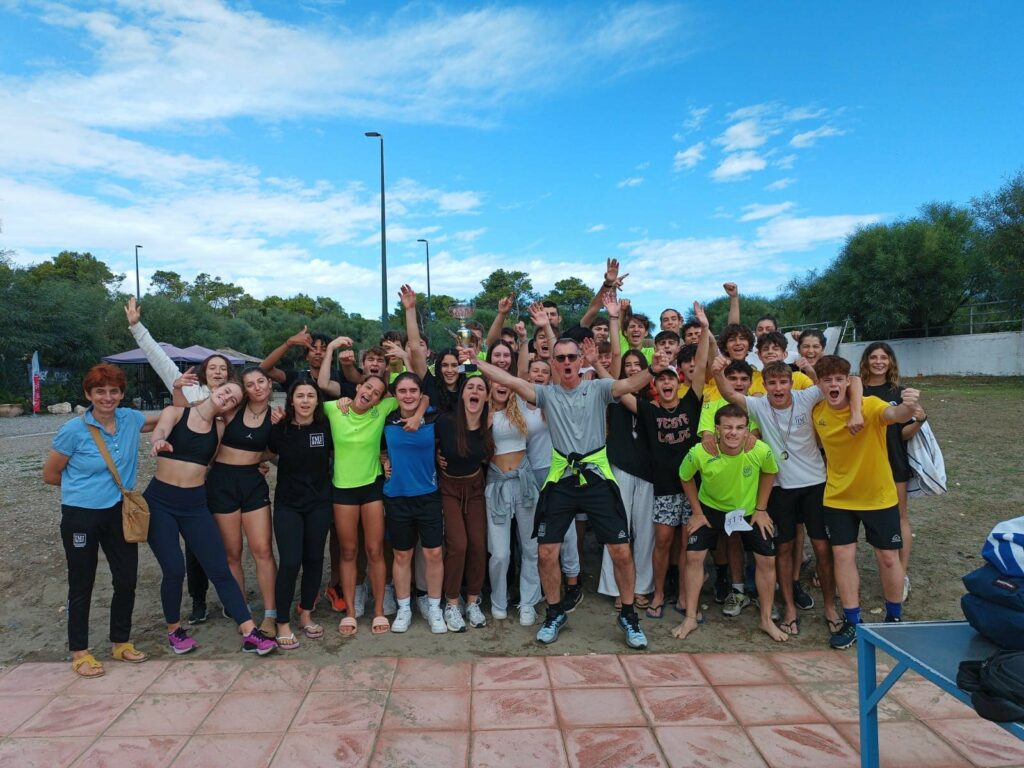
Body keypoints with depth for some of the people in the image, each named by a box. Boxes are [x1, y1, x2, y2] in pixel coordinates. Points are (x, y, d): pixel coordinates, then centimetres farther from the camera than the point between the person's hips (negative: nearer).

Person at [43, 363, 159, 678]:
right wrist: (85, 484, 5)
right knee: (82, 584, 9)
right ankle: (79, 651, 26)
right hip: (81, 516, -4)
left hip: (119, 513, 4)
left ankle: (121, 642, 27)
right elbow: (50, 475, -3)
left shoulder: (130, 420, -3)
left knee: (127, 580, 8)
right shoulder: (73, 430, -14)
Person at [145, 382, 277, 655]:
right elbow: (160, 430, -25)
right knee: (174, 571, -6)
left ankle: (250, 634, 0)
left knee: (220, 570, -1)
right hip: (160, 501, -2)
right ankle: (174, 630, 21)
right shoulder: (175, 412, -5)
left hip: (195, 504, 3)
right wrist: (159, 442, -48)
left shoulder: (220, 429, 6)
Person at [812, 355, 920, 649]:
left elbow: (893, 414, -46)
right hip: (838, 497, 3)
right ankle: (852, 622, 18)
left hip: (878, 495, -3)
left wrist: (908, 408, -67)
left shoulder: (869, 406, -22)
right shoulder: (817, 412, -8)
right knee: (843, 555, 3)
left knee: (888, 557, 10)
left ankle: (895, 617, 33)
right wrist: (831, 470, 1)